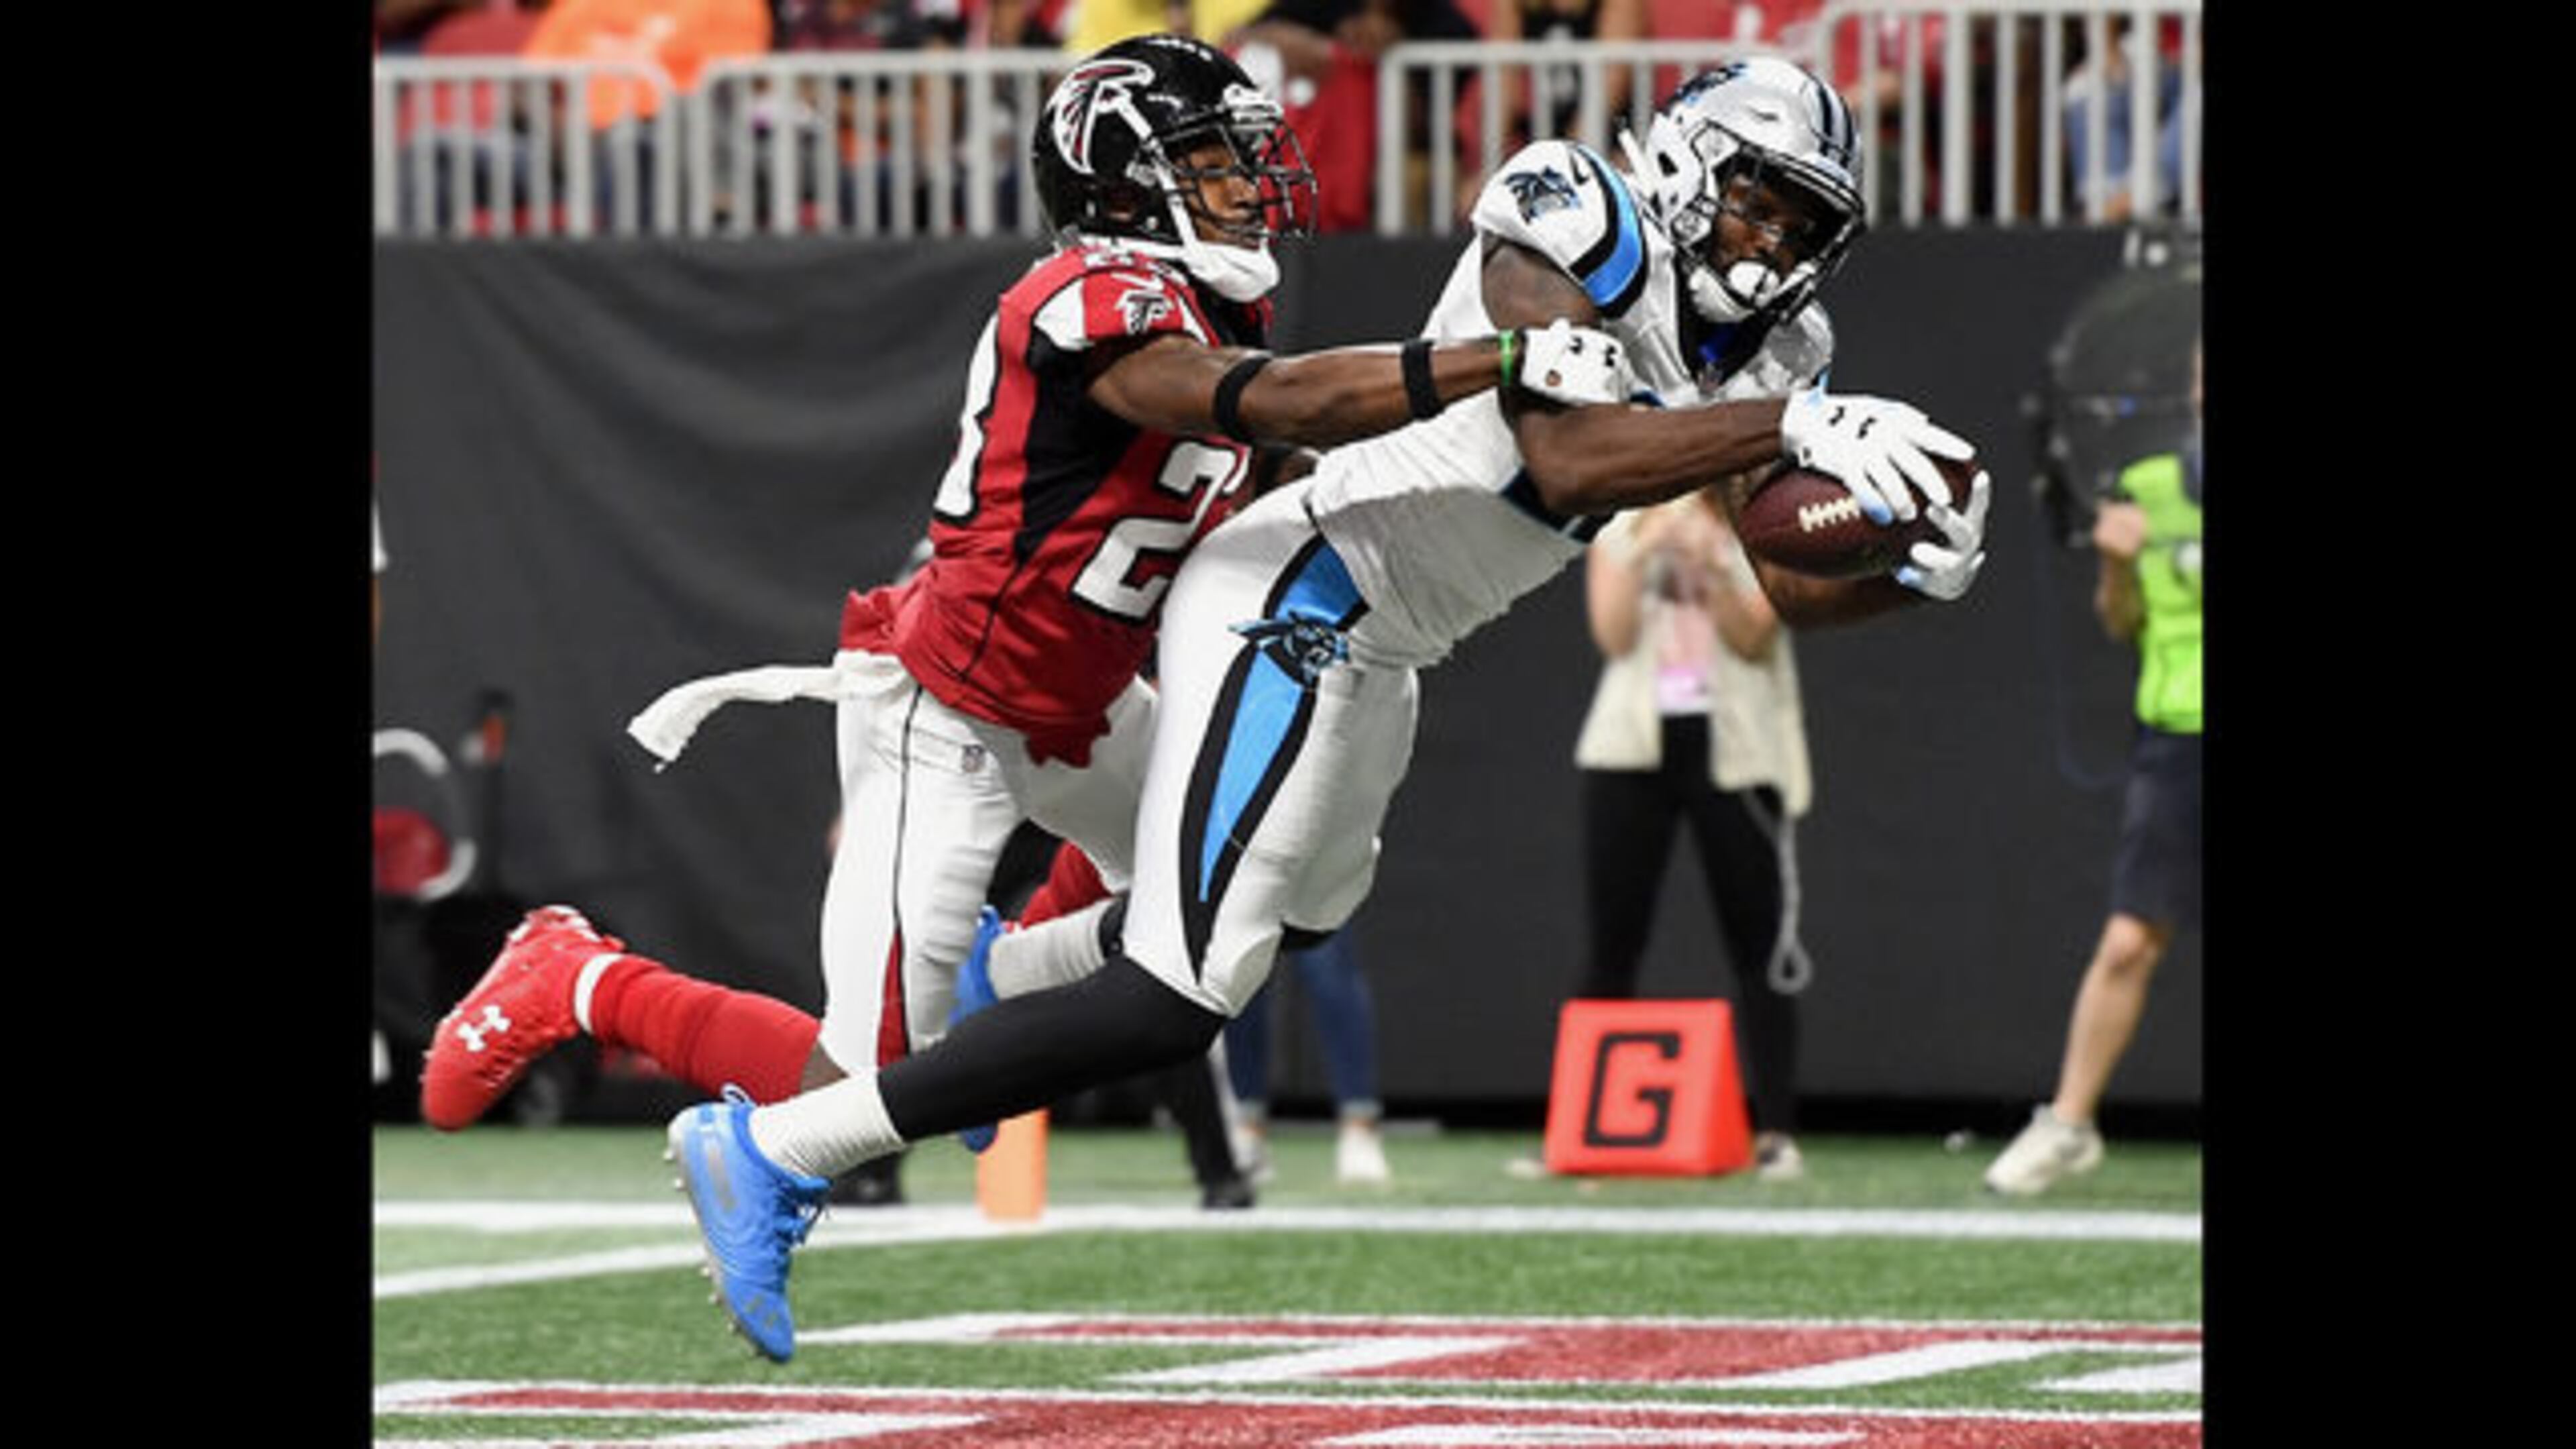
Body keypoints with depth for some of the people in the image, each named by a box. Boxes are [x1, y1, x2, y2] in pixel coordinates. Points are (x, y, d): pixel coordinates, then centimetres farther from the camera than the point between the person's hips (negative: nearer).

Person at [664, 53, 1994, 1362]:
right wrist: (1792, 429, -38)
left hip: (1371, 654, 10)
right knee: (1175, 1001, -17)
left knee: (1303, 909, 35)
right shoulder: (1577, 231, -17)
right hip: (1294, 604, -10)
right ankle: (773, 1153, -14)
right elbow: (1565, 462, -31)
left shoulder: (1762, 354, 8)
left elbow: (1799, 587, 8)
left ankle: (987, 979, 58)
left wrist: (1921, 569, -13)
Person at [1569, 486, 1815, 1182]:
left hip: (1734, 751, -1)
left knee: (1760, 950, -3)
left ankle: (1774, 1132, -1)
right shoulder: (1620, 530, 8)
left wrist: (1712, 566, -20)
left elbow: (1754, 640, -7)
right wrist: (1643, 549, -14)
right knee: (1610, 949, 1)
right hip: (1633, 746, 1)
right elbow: (1613, 635, -4)